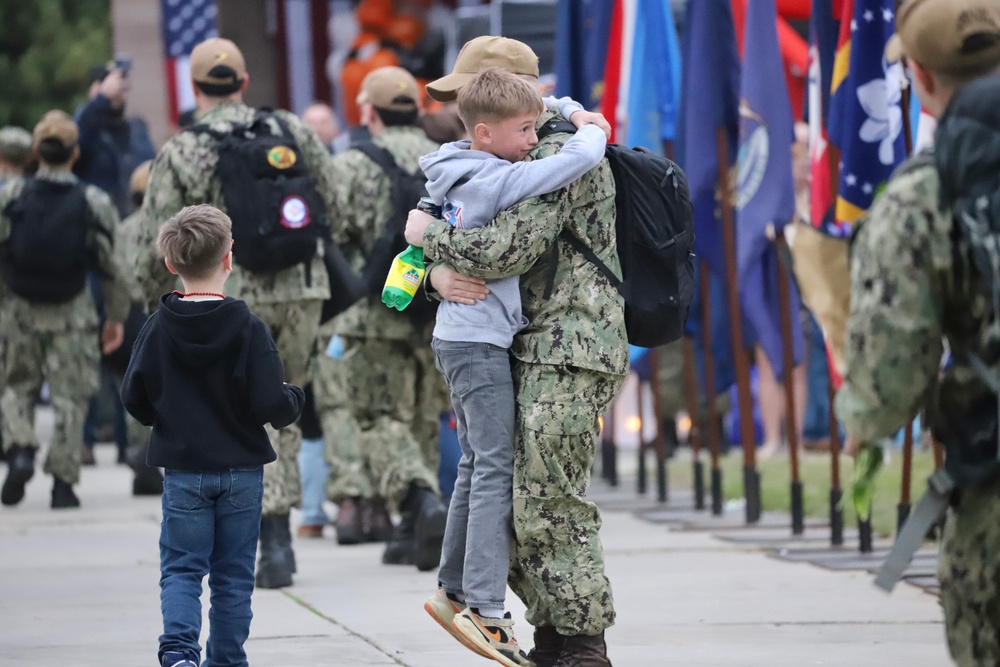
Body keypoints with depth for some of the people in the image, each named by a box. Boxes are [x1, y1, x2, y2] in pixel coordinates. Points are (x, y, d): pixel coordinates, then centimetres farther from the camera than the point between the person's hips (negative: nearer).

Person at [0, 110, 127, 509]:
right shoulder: (94, 203, -6)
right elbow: (112, 265, -2)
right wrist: (116, 317, 9)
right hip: (71, 312, -1)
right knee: (70, 396, 5)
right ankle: (63, 481, 3)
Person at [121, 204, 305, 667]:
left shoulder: (158, 329, -6)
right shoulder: (247, 329, -13)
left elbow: (135, 401, -2)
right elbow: (271, 403, -16)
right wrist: (293, 399, 6)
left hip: (183, 470, 1)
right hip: (242, 470, -1)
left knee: (181, 568, 5)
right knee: (233, 573, 11)